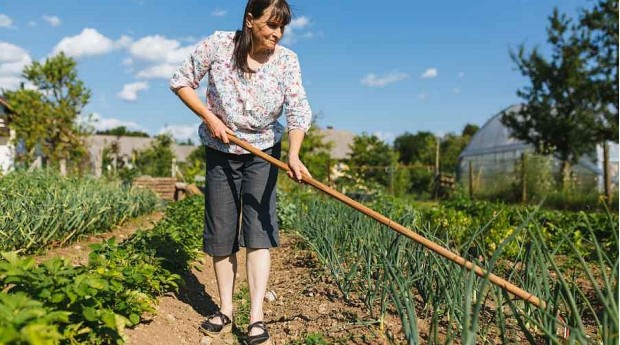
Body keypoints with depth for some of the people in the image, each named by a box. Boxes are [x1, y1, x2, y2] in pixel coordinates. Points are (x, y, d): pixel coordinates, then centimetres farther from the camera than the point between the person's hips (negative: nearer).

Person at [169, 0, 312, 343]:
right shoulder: (217, 45, -13)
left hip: (263, 154, 0)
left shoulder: (287, 60, -12)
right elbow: (181, 82, -3)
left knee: (258, 230, -9)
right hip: (220, 152, 1)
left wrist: (294, 154, -40)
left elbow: (298, 109, -24)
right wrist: (209, 116, -16)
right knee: (221, 233, 4)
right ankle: (225, 310, 17)